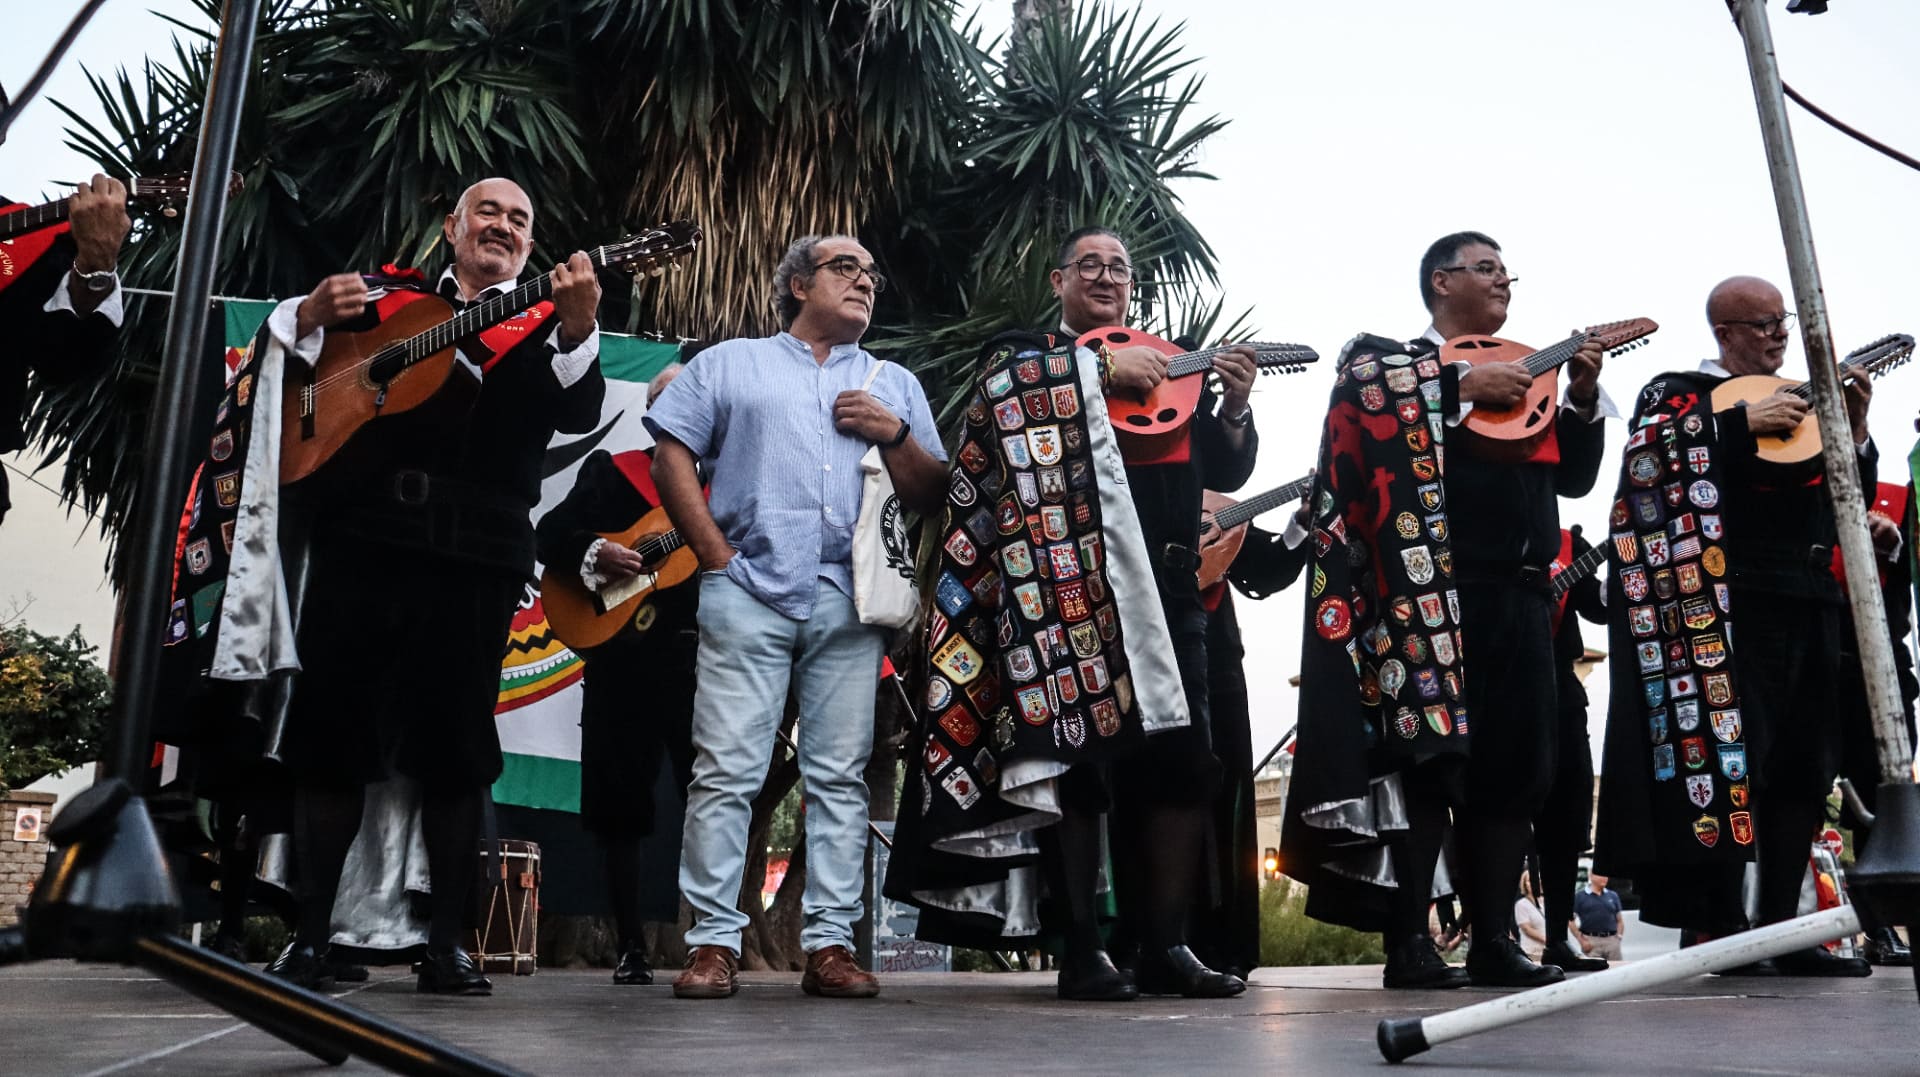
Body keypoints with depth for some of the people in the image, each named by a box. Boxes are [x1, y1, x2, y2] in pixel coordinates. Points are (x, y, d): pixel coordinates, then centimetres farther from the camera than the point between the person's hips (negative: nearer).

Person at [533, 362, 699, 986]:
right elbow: (549, 534, 3)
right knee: (619, 804, 2)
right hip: (622, 658, 0)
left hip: (701, 657, 1)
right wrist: (594, 552, -14)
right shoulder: (609, 471, 13)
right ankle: (631, 947, 14)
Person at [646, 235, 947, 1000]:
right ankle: (714, 943, 1)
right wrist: (717, 557, -4)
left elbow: (932, 497, 15)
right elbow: (671, 456, 6)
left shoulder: (894, 386, 21)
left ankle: (831, 945, 6)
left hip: (850, 601, 2)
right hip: (748, 593, -2)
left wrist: (894, 434, -3)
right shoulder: (731, 363, 15)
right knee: (726, 770, -5)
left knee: (840, 775, 1)